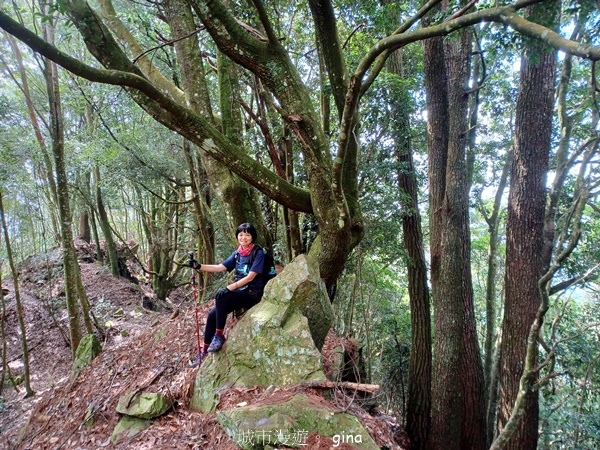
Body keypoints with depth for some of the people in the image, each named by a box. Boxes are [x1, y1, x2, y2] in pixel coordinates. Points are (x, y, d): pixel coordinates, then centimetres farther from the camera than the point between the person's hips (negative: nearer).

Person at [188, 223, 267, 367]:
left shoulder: (258, 254, -11)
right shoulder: (237, 254, 9)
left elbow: (251, 277, -19)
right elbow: (220, 267, 4)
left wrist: (231, 287, -28)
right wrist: (199, 266, -8)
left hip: (252, 293, -7)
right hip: (238, 292, 7)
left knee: (220, 295, -29)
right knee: (212, 314, -8)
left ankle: (219, 335, -14)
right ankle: (205, 350, 7)